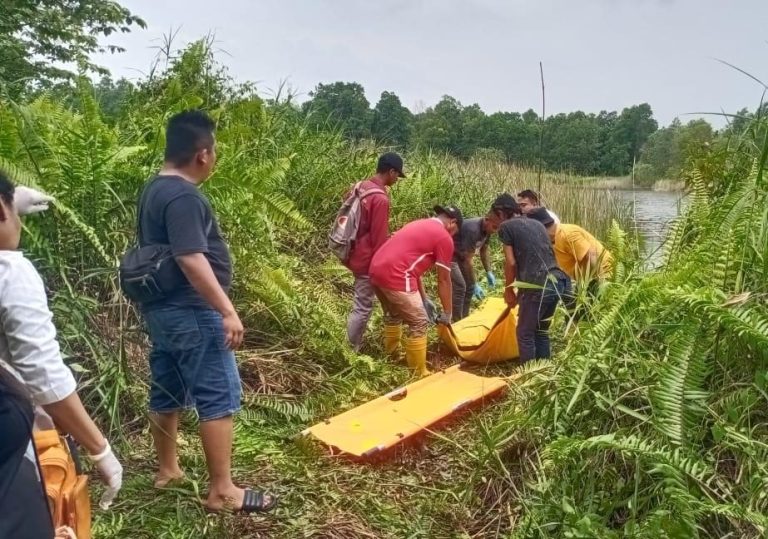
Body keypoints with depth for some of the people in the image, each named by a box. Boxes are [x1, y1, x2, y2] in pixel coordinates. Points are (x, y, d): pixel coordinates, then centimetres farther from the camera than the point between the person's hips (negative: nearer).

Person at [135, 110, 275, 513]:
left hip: (160, 308, 10)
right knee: (219, 396, -4)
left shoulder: (155, 189, 12)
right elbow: (191, 260, -28)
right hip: (191, 313, -10)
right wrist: (227, 311, -26)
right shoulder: (184, 197, -19)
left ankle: (167, 469, 33)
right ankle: (222, 491, 3)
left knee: (167, 390, 18)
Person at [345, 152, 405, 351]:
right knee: (362, 307, 3)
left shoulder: (361, 187, 5)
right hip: (367, 259, -10)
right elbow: (379, 239, -20)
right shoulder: (380, 199, -23)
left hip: (354, 253, 10)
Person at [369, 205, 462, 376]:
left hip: (377, 270, 9)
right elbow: (443, 280, 3)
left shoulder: (419, 224, 26)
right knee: (419, 323, 4)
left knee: (393, 315, 29)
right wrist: (447, 313, 13)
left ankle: (392, 355, 46)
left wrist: (423, 299, 28)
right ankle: (419, 373, 13)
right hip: (395, 276, -9)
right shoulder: (444, 238, 0)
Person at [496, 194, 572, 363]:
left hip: (538, 286, -7)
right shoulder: (537, 224, 23)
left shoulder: (506, 226, 3)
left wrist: (508, 289, 13)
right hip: (559, 282, 7)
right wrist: (521, 291, 31)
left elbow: (511, 262, -2)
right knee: (541, 330, 21)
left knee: (525, 333, 8)